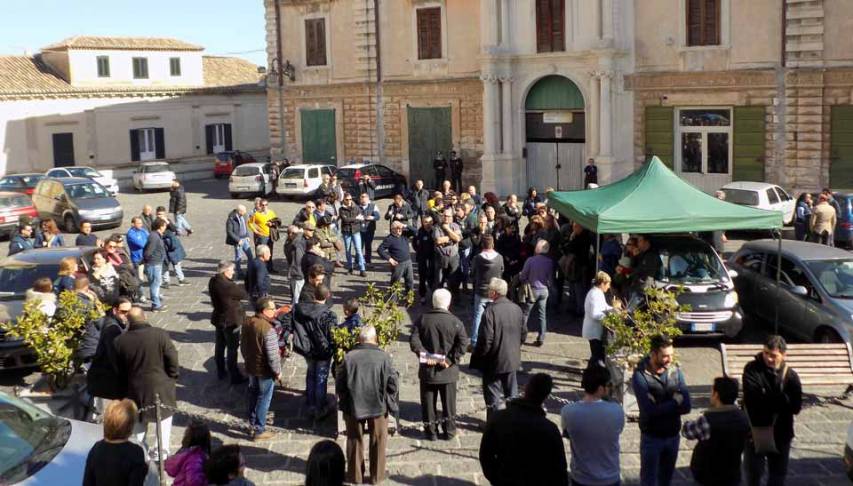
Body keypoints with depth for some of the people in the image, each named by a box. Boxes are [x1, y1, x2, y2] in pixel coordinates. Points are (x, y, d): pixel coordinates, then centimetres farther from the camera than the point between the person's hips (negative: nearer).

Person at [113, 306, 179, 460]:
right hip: (161, 386, -2)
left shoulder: (120, 341, -9)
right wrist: (172, 378, 4)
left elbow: (120, 369, 0)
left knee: (139, 422, 20)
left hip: (136, 388, 2)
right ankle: (162, 452, 17)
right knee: (164, 418, 17)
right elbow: (172, 360, -12)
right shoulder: (161, 335, -16)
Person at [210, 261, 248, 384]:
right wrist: (238, 286, 0)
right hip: (230, 320, -8)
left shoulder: (213, 282, -3)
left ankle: (221, 372, 34)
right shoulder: (228, 285, -29)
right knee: (232, 348, 4)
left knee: (219, 346, 20)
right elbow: (244, 294, -16)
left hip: (218, 318, 8)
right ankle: (235, 376, 13)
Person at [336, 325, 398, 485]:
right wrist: (389, 401, 5)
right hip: (379, 406, -1)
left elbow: (339, 382, -4)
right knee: (378, 442, 14)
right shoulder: (383, 357, -13)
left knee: (355, 441, 16)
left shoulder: (349, 357, -10)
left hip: (353, 406, 1)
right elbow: (393, 382, -10)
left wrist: (343, 400, 12)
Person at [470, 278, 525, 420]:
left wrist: (477, 354, -7)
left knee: (493, 396, 6)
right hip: (512, 359, 6)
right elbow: (523, 335, 8)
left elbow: (486, 340, -22)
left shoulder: (490, 311, -22)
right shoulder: (517, 309, -1)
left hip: (494, 360, -6)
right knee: (511, 393, 19)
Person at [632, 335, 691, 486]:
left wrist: (661, 408, -22)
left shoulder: (676, 371, -4)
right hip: (652, 437, -4)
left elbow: (686, 406, -10)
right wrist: (675, 401, -16)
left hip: (673, 436, 4)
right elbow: (650, 410, -26)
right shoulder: (640, 375, -18)